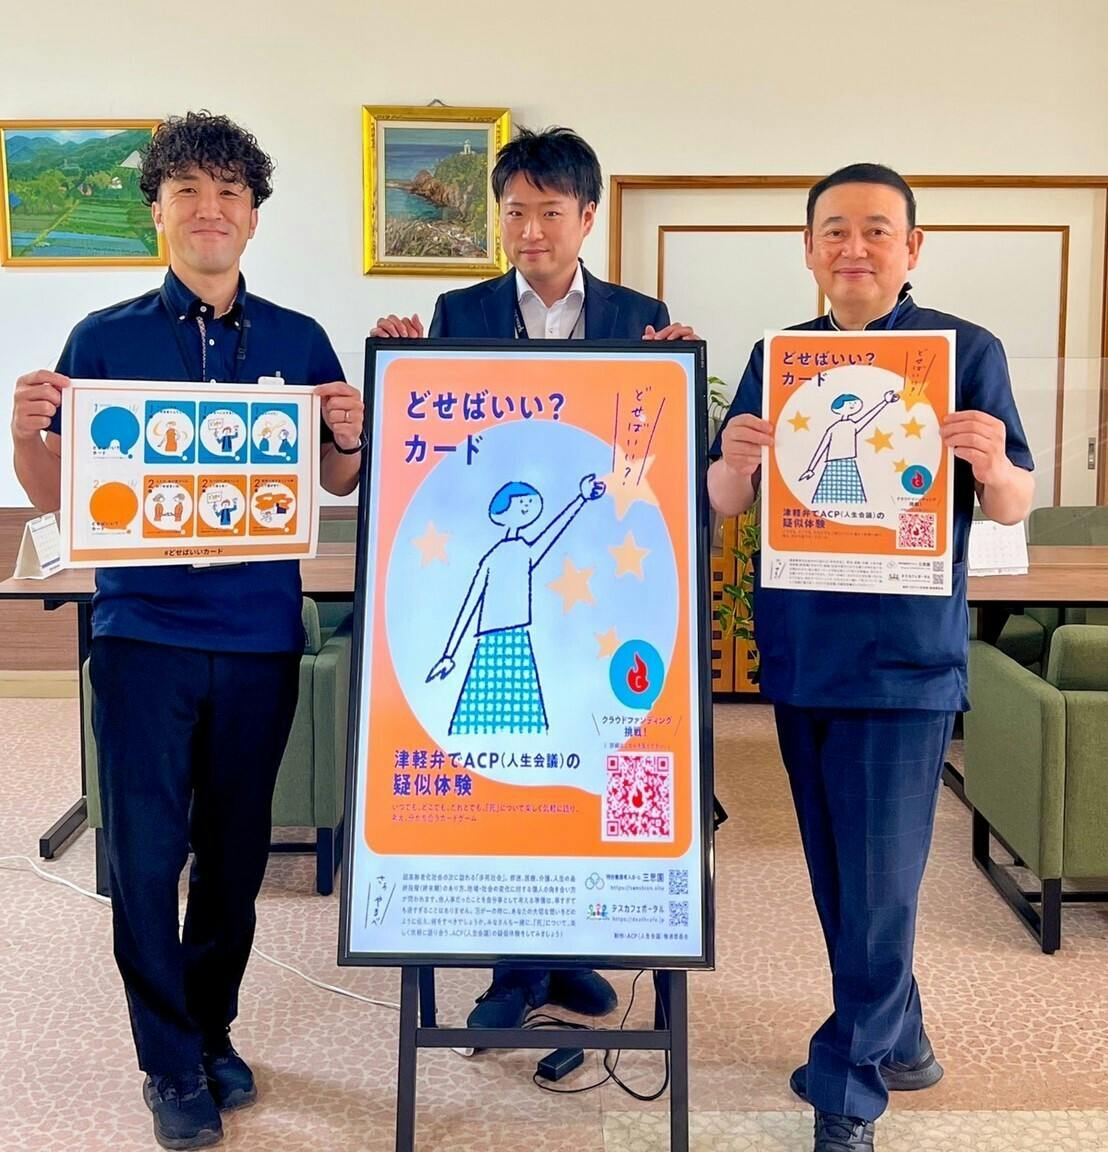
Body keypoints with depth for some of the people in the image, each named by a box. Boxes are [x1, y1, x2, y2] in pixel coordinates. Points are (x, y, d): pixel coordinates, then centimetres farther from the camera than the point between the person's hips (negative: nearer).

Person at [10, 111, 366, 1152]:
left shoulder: (300, 343, 5)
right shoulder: (104, 340, 2)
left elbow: (339, 488, 10)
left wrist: (348, 437, -11)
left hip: (260, 636, 2)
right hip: (144, 631, -1)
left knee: (235, 852, 12)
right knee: (144, 855, 0)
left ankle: (213, 1033, 32)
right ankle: (172, 1067, 18)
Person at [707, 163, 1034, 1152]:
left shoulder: (967, 351, -1)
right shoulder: (775, 359, 9)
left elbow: (1015, 507, -1)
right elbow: (727, 506, 5)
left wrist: (993, 466, -24)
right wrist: (736, 459, -18)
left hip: (905, 652, -4)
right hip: (800, 648, 4)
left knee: (880, 880, -3)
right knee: (837, 873, 14)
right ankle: (895, 1040, 34)